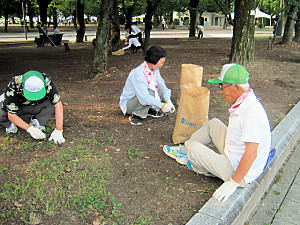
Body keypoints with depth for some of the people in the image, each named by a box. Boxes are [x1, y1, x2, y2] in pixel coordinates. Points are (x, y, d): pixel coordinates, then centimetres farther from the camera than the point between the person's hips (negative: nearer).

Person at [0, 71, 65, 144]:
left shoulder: (46, 81, -31)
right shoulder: (13, 86, -35)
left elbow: (58, 105, -29)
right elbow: (11, 115, -29)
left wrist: (58, 131, -35)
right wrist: (30, 129, -38)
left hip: (36, 106, 1)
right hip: (18, 107, -1)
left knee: (52, 105, -30)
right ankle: (10, 124, -2)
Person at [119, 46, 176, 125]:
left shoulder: (155, 69, -6)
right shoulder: (138, 73, -31)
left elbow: (162, 86, 2)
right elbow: (144, 98, -36)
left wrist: (168, 101, -14)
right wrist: (162, 105, -30)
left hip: (144, 97, 7)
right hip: (128, 103, -7)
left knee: (161, 86, -12)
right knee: (151, 91, -33)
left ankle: (151, 109, 2)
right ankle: (136, 115, -15)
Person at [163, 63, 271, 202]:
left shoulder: (252, 112, -30)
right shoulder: (243, 103, 1)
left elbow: (251, 154, -31)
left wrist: (233, 183, -26)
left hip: (240, 172, -9)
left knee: (192, 147, -8)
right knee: (213, 124, 16)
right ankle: (184, 151, 29)